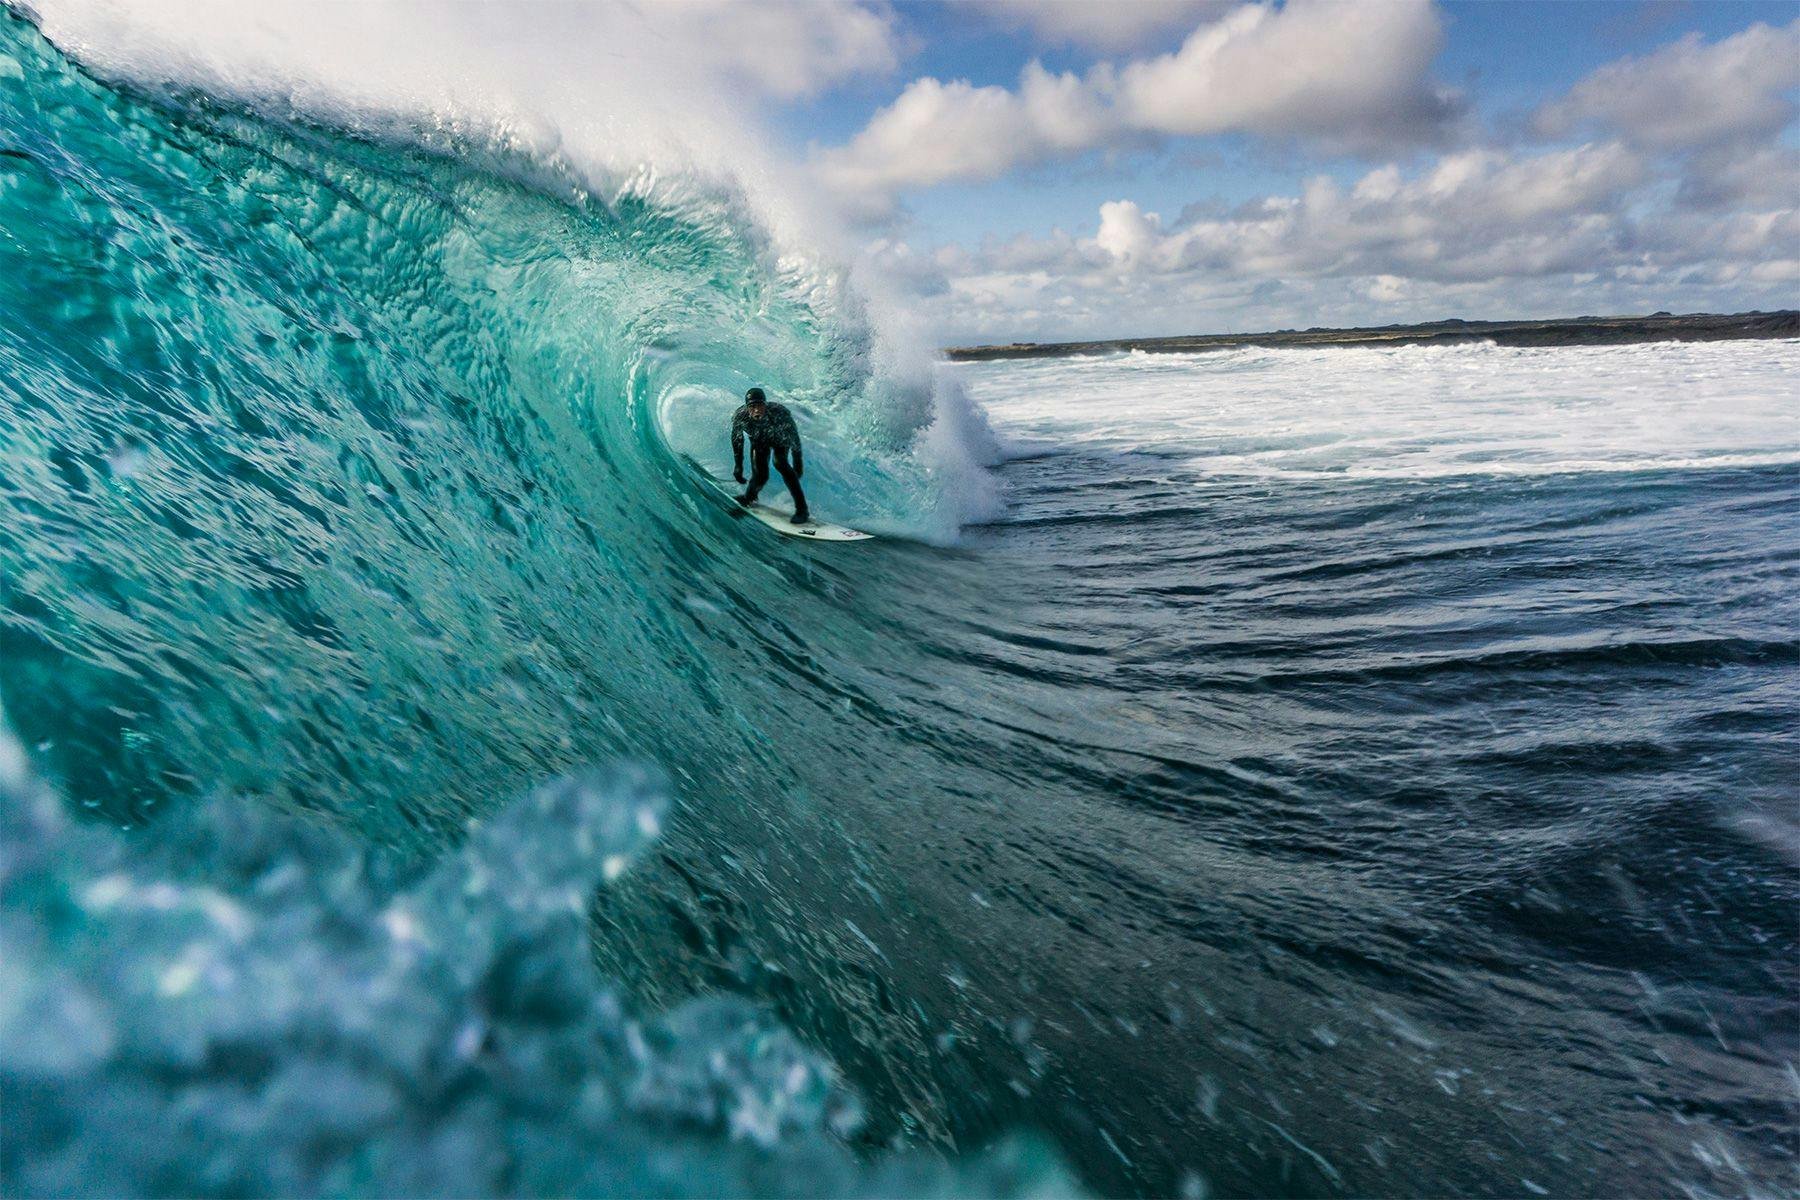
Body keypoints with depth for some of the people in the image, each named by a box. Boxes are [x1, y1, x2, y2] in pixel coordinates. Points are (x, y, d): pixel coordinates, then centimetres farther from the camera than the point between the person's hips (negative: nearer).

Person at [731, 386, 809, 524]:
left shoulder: (779, 413, -41)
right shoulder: (740, 417, -34)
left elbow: (794, 436, -24)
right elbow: (737, 439, -12)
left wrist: (797, 461, -18)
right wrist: (738, 465, -8)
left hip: (780, 437, -2)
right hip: (758, 440, 2)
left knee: (779, 462, -29)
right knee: (760, 475, -12)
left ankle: (802, 509, -27)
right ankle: (749, 497, 26)